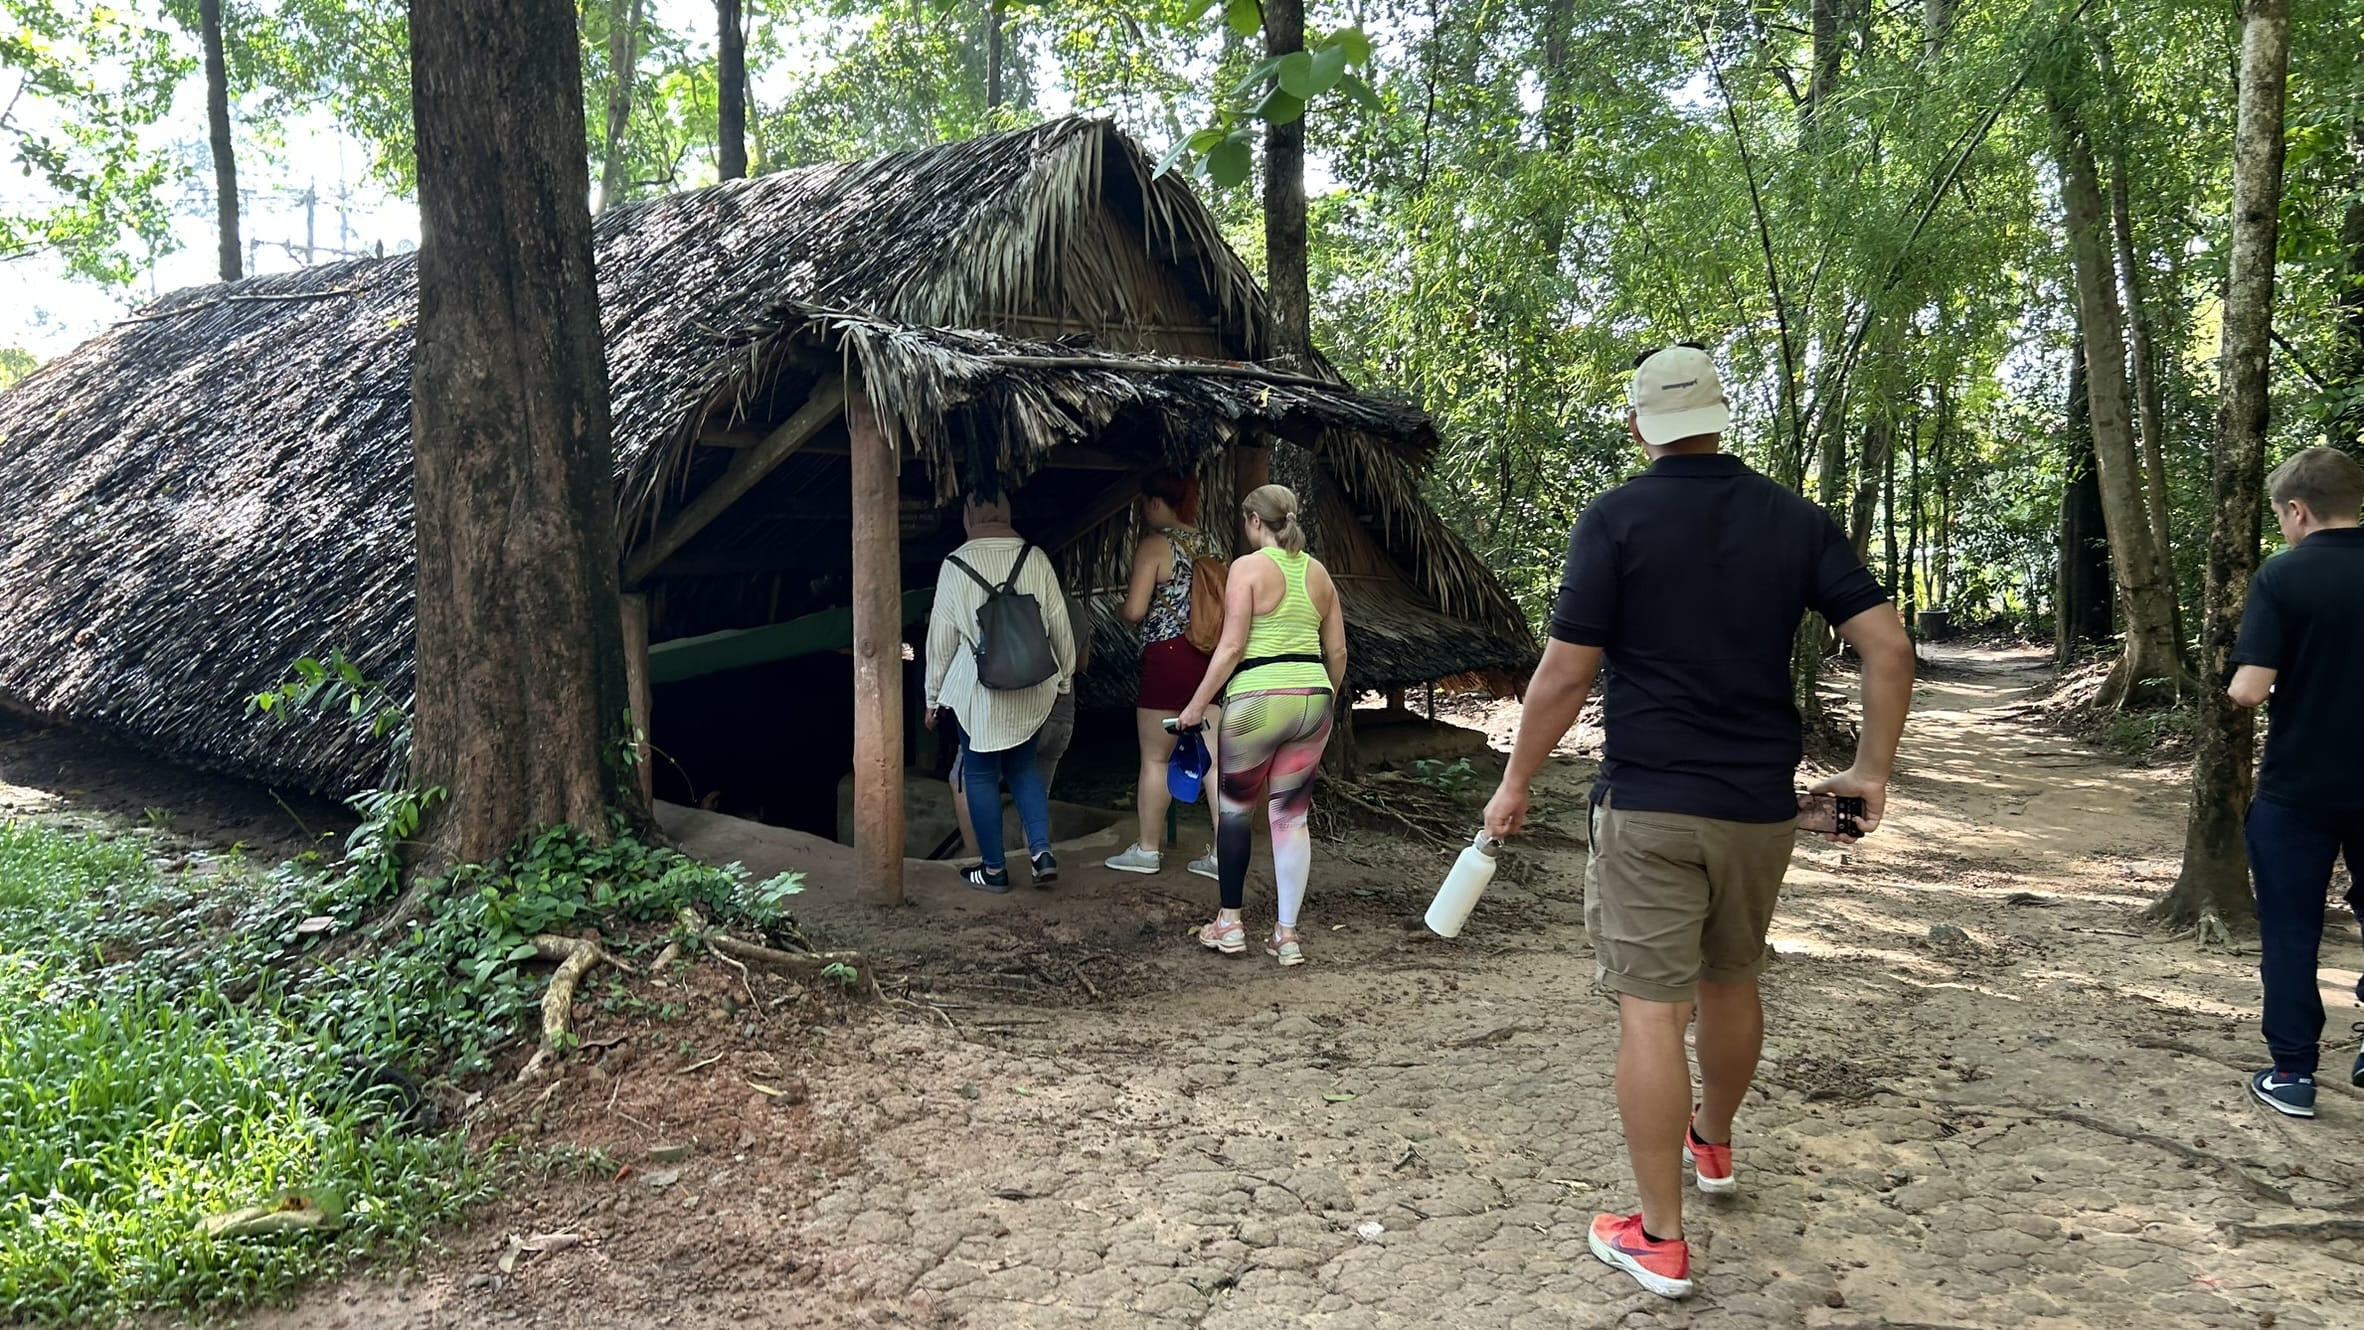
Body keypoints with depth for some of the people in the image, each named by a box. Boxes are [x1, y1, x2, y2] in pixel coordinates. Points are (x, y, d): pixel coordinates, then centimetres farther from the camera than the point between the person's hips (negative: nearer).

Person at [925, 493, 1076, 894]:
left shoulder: (956, 565, -8)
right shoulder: (1036, 559, -1)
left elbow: (942, 637, -3)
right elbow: (1060, 626, 4)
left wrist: (934, 697, 7)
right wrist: (1063, 679, 19)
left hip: (980, 690, -3)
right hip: (1034, 686, 4)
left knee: (981, 773, 10)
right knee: (1023, 764, 20)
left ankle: (993, 869, 16)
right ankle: (1042, 851, 8)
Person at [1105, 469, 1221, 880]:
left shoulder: (1154, 545, -9)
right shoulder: (1209, 544, 11)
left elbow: (1134, 610, -14)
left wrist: (1119, 610, 7)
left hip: (1168, 658, -7)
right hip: (1211, 657, 7)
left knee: (1155, 758, 6)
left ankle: (1147, 848, 16)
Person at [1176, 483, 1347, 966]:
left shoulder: (1248, 567, -7)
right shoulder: (1318, 572, 11)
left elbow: (1231, 647, -12)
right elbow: (1337, 650, 13)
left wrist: (1197, 705, -5)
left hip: (1258, 700, -5)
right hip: (1313, 698, 5)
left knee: (1235, 807, 12)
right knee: (1291, 815, 9)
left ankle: (1230, 922, 18)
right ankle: (1286, 933, 11)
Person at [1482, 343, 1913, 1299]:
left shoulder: (1617, 519, -9)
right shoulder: (1794, 520, 4)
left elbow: (1565, 674, -12)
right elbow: (1888, 646, -1)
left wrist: (1516, 782, -1)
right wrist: (1872, 769, 9)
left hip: (1647, 806, -5)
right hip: (1762, 805, 5)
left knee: (1651, 1006, 0)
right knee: (1730, 981, 23)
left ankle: (1659, 1239, 6)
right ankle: (1712, 1143, 46)